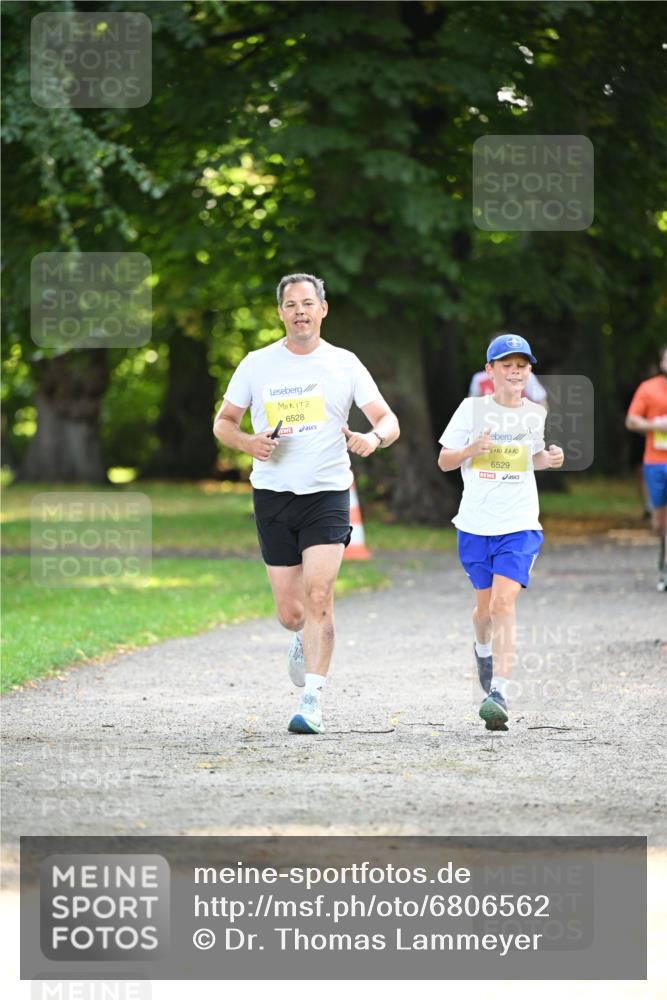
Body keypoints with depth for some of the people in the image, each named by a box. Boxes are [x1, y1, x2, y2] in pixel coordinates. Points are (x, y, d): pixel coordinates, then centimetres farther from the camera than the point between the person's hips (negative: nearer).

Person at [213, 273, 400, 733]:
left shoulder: (344, 364, 2)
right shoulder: (257, 365, 5)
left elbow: (389, 421, 1)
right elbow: (223, 422, 13)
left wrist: (373, 438, -23)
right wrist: (249, 443, -9)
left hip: (327, 493, -2)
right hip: (272, 495, 2)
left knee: (318, 595, -19)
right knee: (290, 613, 3)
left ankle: (312, 701, -15)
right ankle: (305, 639, 40)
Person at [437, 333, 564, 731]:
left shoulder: (536, 414, 4)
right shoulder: (472, 409, -2)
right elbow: (444, 461, 2)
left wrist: (549, 459, -1)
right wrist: (471, 450, -18)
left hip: (520, 524, -1)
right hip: (476, 523, 1)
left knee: (504, 602, -17)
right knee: (486, 604, 14)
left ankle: (499, 692, -22)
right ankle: (483, 649, 49)